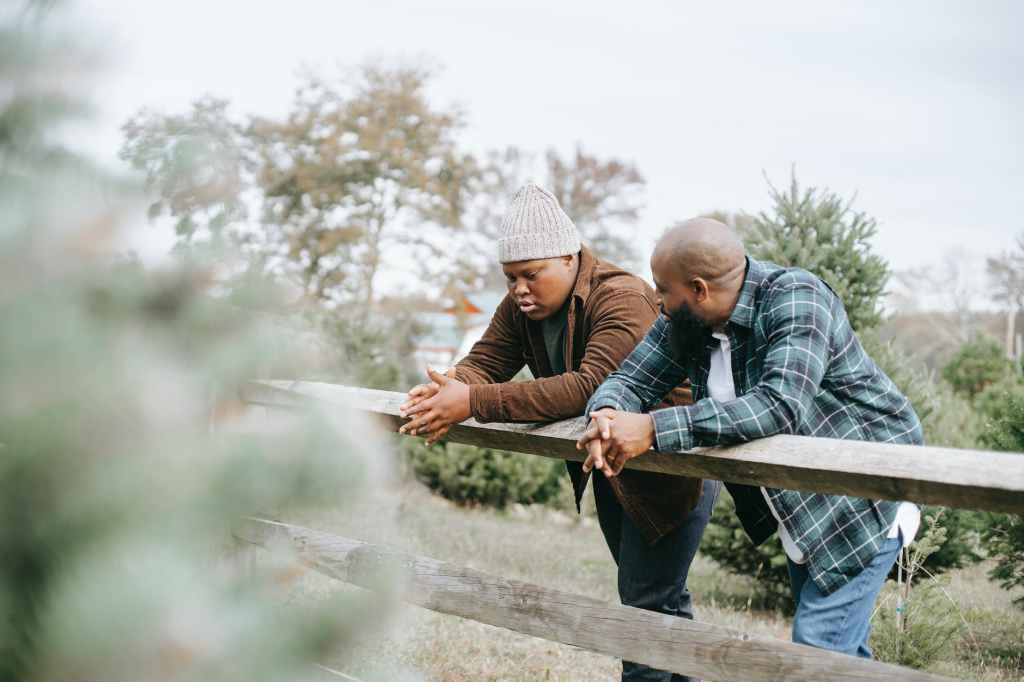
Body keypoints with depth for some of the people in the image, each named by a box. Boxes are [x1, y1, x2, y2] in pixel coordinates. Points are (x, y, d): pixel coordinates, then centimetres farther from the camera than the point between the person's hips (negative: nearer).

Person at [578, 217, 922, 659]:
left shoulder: (794, 299, -27)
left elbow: (779, 406, -40)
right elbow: (629, 379, -3)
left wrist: (655, 429, -42)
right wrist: (607, 415, -29)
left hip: (864, 500, -8)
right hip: (800, 507, 8)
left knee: (817, 648, -13)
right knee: (840, 645, 17)